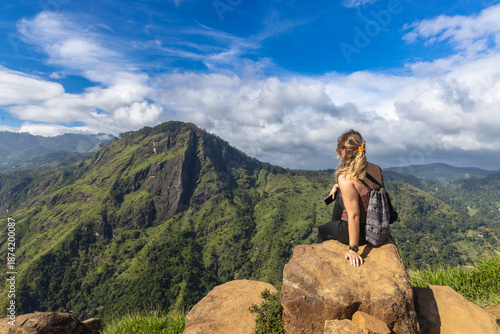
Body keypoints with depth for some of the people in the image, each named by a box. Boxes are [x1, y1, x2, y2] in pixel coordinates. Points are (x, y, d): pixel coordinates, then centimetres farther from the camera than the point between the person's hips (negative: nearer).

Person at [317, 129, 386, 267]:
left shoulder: (346, 178, -29)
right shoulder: (376, 169, -7)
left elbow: (354, 215, -28)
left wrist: (353, 249, -20)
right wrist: (339, 186, 10)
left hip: (360, 233, -7)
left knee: (322, 231, 24)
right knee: (340, 195, 28)